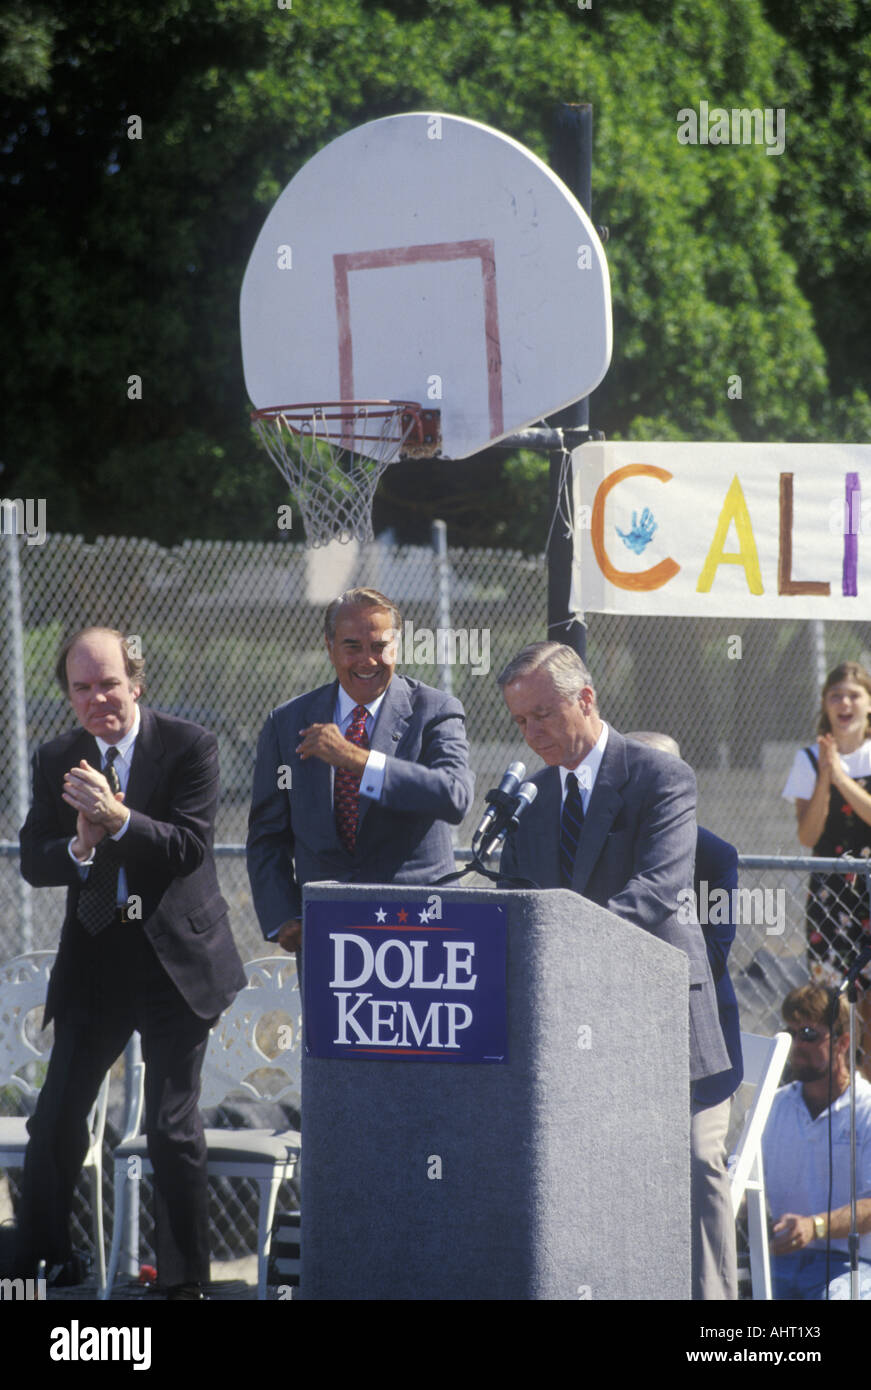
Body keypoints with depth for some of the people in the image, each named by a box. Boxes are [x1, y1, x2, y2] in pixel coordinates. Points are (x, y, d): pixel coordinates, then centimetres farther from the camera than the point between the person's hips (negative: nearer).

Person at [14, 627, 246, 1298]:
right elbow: (33, 861, 1)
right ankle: (42, 1261, 18)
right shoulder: (56, 762, 5)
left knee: (174, 1128, -2)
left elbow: (191, 846, -16)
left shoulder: (190, 747, -7)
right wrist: (78, 847, -20)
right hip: (94, 959, 4)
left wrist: (118, 821, -29)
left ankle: (185, 1279, 8)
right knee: (57, 1120, 4)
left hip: (176, 958, -4)